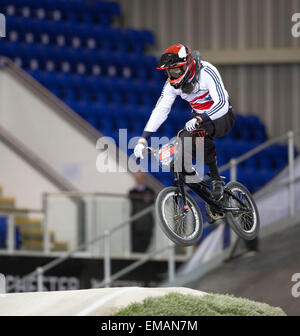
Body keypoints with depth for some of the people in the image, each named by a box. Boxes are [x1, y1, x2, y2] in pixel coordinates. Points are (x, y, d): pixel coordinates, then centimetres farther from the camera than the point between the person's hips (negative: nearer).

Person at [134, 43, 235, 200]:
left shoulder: (207, 72, -26)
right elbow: (160, 110, -8)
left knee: (200, 131, -36)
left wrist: (199, 119, -50)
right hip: (200, 118, 6)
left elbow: (222, 104, -34)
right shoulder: (172, 83, -8)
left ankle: (216, 180, -26)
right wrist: (143, 139, -18)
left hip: (221, 117, -6)